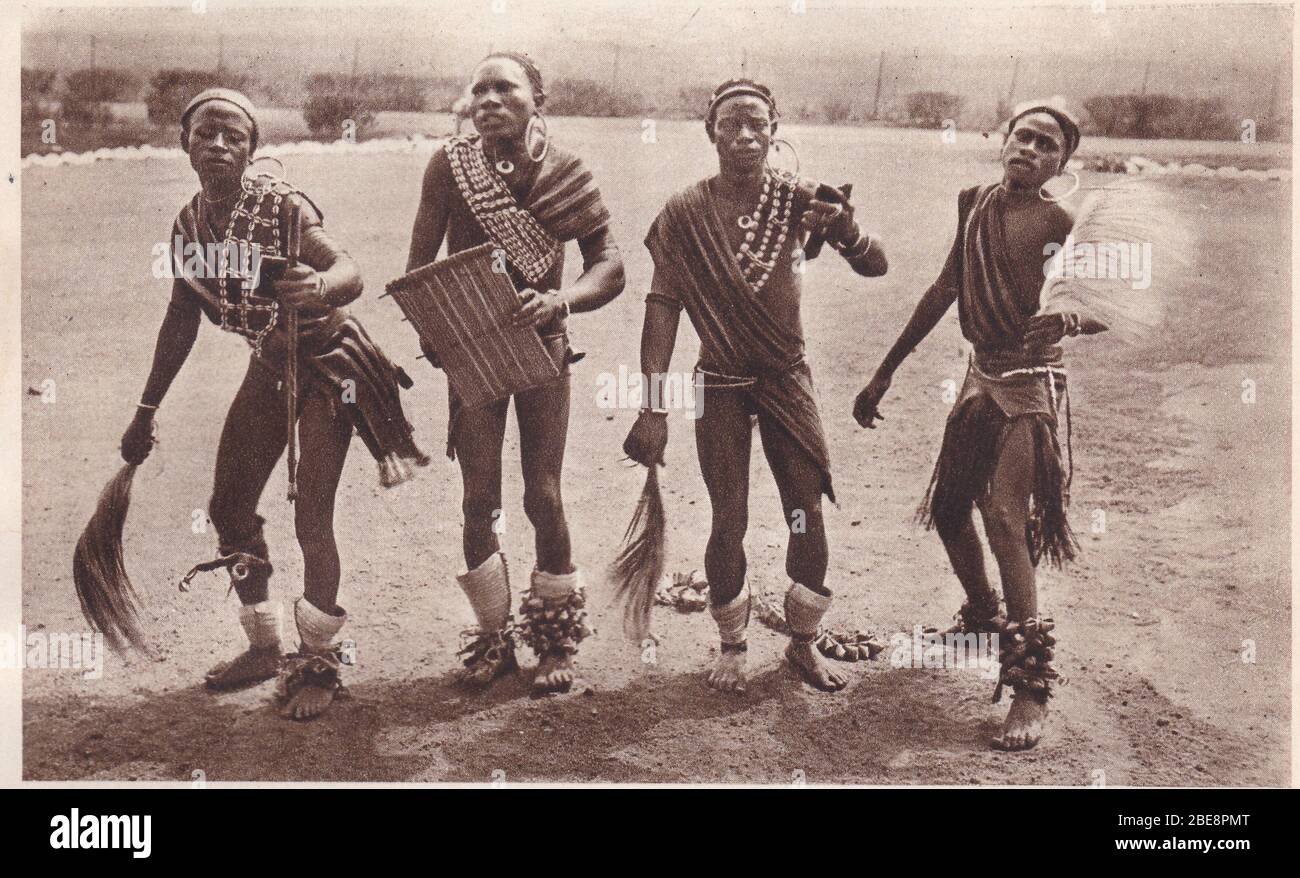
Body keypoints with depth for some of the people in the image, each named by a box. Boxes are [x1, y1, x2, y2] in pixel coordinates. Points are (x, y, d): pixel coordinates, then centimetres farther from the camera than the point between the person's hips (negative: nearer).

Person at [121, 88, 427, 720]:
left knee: (311, 521, -10)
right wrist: (146, 411, 10)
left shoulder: (279, 206, -22)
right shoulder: (188, 226, -3)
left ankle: (317, 664, 8)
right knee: (229, 510, 9)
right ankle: (264, 647, 27)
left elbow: (349, 271, -36)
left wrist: (319, 288, -61)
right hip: (269, 367, 7)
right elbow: (182, 319, 8)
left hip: (326, 363, -7)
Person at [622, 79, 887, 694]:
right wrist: (653, 407, -14)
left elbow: (877, 268, -5)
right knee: (728, 522, 2)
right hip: (720, 386, -1)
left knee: (809, 517, 0)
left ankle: (804, 643, 20)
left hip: (786, 378, 1)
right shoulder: (685, 214, -8)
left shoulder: (797, 200, -5)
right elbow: (662, 308, -8)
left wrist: (845, 230, -29)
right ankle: (732, 647, 23)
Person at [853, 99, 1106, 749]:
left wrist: (1069, 321, -36)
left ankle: (1032, 684, -12)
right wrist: (884, 373, 13)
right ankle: (981, 614, 41)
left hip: (1030, 383, -7)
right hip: (981, 376, 7)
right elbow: (945, 291, 13)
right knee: (948, 507, 14)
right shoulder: (974, 204, 6)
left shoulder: (1058, 222, -12)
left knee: (1004, 517, -16)